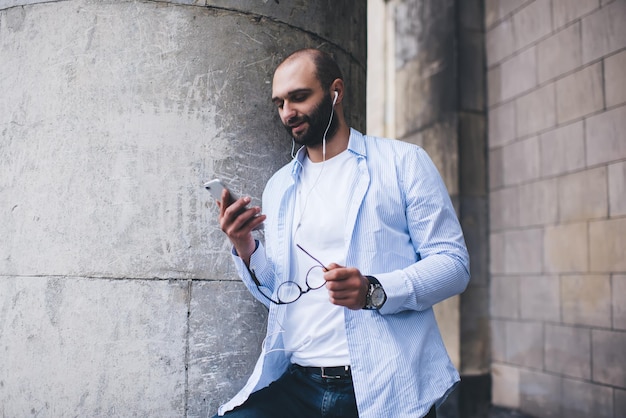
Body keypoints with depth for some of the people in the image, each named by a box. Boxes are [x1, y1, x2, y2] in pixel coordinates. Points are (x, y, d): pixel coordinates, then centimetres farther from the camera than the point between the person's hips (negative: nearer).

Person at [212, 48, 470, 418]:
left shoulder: (404, 162, 1)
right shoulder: (279, 186, 14)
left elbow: (454, 262, -5)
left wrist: (375, 291, -20)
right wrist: (245, 248, -4)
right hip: (295, 383, 3)